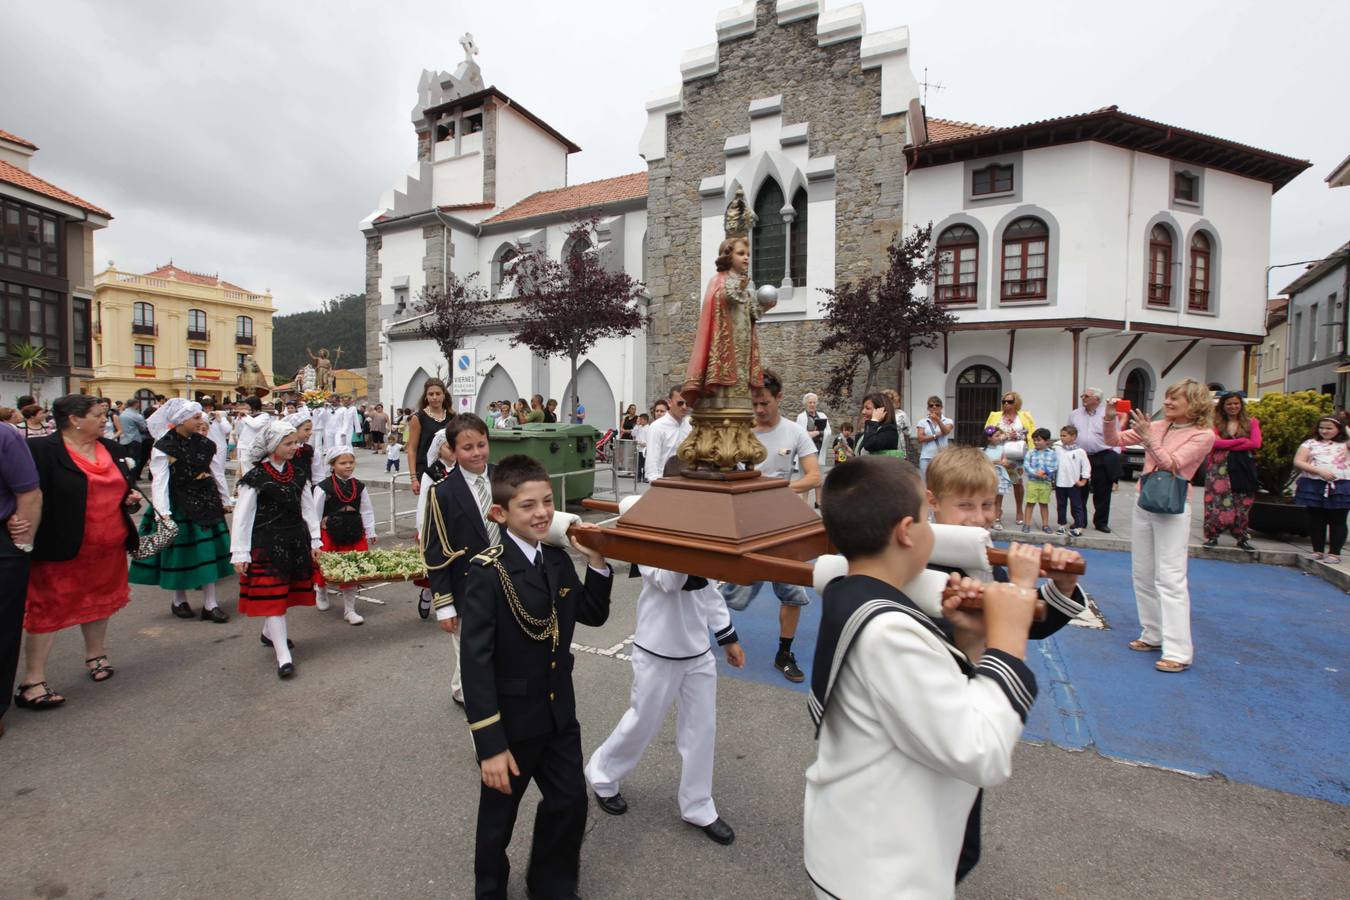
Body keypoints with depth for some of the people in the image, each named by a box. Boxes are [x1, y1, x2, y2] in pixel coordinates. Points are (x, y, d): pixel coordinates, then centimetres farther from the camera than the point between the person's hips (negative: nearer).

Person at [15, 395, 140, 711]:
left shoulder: (111, 448, 8)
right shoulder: (42, 450, -13)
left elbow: (124, 486, 19)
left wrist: (131, 497, -1)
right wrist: (14, 520, -32)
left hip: (109, 547, 7)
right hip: (62, 548, -6)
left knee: (99, 601, 20)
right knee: (51, 609, 1)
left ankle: (96, 656, 39)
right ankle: (32, 681, 13)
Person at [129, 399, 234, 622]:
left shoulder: (204, 443, 4)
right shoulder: (163, 447, -10)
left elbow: (216, 472, 11)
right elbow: (159, 481, -16)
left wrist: (224, 499, 14)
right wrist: (162, 514, -24)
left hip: (206, 502, 4)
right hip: (178, 505, -4)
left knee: (208, 551, 4)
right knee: (180, 553, 7)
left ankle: (210, 604, 11)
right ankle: (179, 600, 28)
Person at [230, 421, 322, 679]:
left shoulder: (297, 474, 7)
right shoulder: (255, 477, -8)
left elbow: (308, 508, 11)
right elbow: (242, 516, -8)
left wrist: (315, 541, 9)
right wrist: (240, 554, -9)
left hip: (296, 540, 6)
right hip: (266, 542, -5)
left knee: (286, 589, 15)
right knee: (272, 595, -4)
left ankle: (269, 633, 40)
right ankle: (283, 657, -3)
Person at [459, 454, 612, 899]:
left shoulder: (558, 560, -4)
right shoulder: (487, 573, -24)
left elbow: (593, 615, 6)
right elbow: (476, 661, -24)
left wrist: (596, 561, -9)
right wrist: (490, 744, -22)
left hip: (559, 715, 6)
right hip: (510, 722, -5)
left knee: (571, 803, 19)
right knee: (499, 815, 19)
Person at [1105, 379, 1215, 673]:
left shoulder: (1203, 435, -5)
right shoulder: (1158, 426, 9)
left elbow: (1172, 464, -17)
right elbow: (1114, 441, 8)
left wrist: (1148, 438, -24)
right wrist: (1110, 419, -9)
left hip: (1172, 509, -6)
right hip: (1144, 505, 6)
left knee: (1170, 578, -9)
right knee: (1142, 575, 12)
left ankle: (1178, 652, -5)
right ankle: (1154, 635, 26)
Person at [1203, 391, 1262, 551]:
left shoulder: (1251, 422, 10)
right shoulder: (1216, 423, 6)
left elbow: (1256, 443, -4)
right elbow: (1215, 442, -10)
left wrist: (1227, 445, -9)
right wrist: (1242, 440, -9)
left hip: (1243, 468, 2)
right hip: (1220, 468, -2)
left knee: (1242, 504, 6)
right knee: (1218, 502, -3)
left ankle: (1242, 538, 16)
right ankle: (1212, 536, 5)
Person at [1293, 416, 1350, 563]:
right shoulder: (1310, 443, 7)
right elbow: (1298, 462, -2)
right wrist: (1320, 471, -13)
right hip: (1314, 487, 1)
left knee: (1337, 521, 3)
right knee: (1315, 520, 7)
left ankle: (1334, 553, 10)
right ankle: (1317, 550, 17)